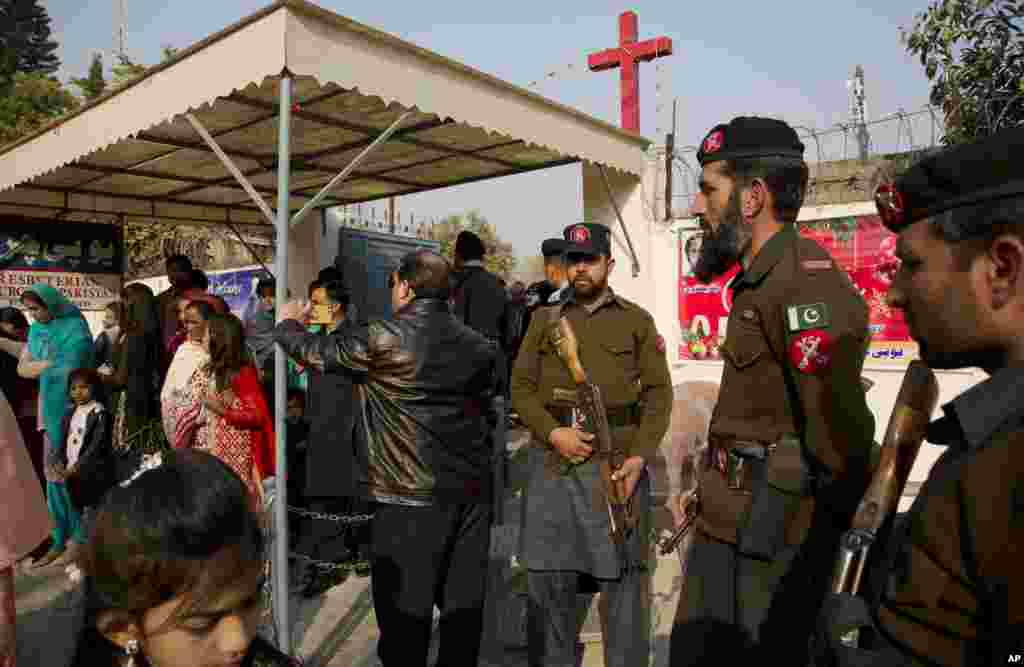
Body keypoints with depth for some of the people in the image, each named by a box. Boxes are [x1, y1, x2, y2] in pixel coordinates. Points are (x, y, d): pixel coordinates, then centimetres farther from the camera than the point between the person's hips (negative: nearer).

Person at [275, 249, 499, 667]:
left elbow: (315, 352, 3)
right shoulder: (479, 345, 5)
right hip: (472, 491, 6)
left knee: (406, 609, 7)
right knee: (463, 604, 15)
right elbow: (487, 410, 12)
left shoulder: (382, 340, -9)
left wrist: (288, 323, 22)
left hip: (410, 495, -5)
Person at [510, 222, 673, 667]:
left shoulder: (637, 320, 8)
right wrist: (552, 432, -9)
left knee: (622, 572, 5)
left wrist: (640, 455, -10)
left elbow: (658, 392, 2)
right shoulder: (544, 319, 12)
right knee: (546, 574, 8)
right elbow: (521, 385, 7)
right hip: (552, 458, 2)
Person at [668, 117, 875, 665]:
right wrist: (710, 489, 14)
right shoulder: (758, 281, 13)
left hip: (767, 543, -9)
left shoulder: (805, 278, -20)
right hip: (724, 526, 10)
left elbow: (840, 428, -25)